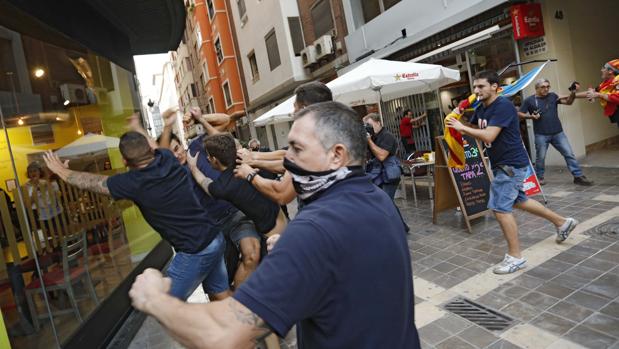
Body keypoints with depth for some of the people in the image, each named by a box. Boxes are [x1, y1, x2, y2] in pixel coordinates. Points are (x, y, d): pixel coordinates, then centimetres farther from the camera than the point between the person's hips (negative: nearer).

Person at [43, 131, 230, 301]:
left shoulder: (134, 183, -15)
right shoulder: (168, 159, 0)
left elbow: (91, 182, 2)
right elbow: (154, 146, 26)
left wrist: (61, 170, 21)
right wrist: (137, 130, 46)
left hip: (194, 251, -7)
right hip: (214, 238, 7)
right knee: (221, 294, 19)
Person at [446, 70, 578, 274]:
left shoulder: (503, 106, -20)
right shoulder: (481, 109, 7)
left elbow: (488, 136, -28)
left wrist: (461, 127, -21)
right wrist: (458, 122, -1)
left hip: (511, 164, -10)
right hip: (501, 164, 10)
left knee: (500, 208, -10)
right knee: (518, 201, 22)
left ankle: (515, 257, 3)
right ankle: (562, 222, 40)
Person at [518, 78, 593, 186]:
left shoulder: (553, 96, 8)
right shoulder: (529, 100, -1)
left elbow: (568, 102, 3)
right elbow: (519, 114, 2)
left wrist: (573, 93, -15)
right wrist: (531, 116, -13)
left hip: (558, 133, 3)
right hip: (541, 135, -3)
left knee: (569, 154, 2)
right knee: (540, 157, 7)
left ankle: (578, 176, 7)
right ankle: (539, 177, 23)